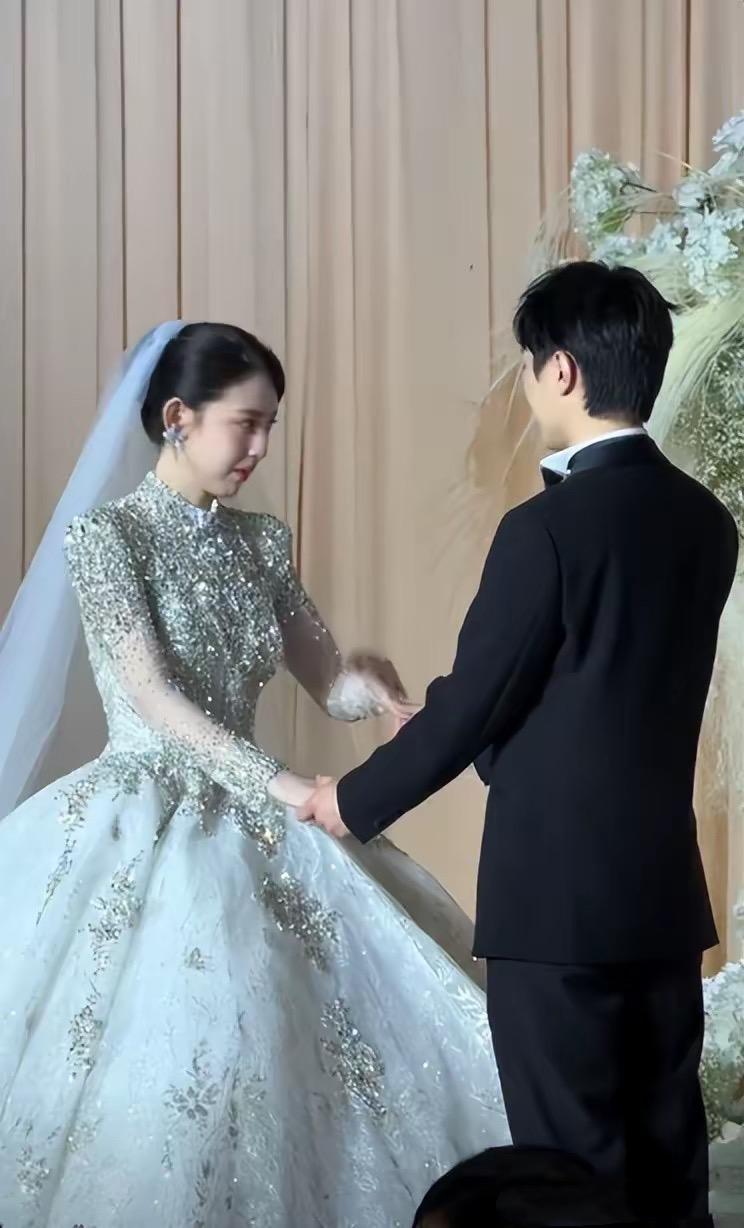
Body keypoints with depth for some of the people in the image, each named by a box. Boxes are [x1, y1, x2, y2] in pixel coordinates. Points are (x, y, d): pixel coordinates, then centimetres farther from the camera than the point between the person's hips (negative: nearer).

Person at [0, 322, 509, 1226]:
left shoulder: (260, 543, 10)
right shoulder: (105, 533, -8)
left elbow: (331, 688, 10)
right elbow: (151, 696, -18)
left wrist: (371, 685, -15)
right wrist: (283, 787, -27)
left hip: (246, 825, 6)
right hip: (137, 832, -6)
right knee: (156, 1064, -16)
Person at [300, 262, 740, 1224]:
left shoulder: (549, 527, -17)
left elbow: (475, 701, -12)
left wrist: (357, 801, 4)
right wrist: (451, 728, 22)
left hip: (559, 890, -7)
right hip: (667, 887, 7)